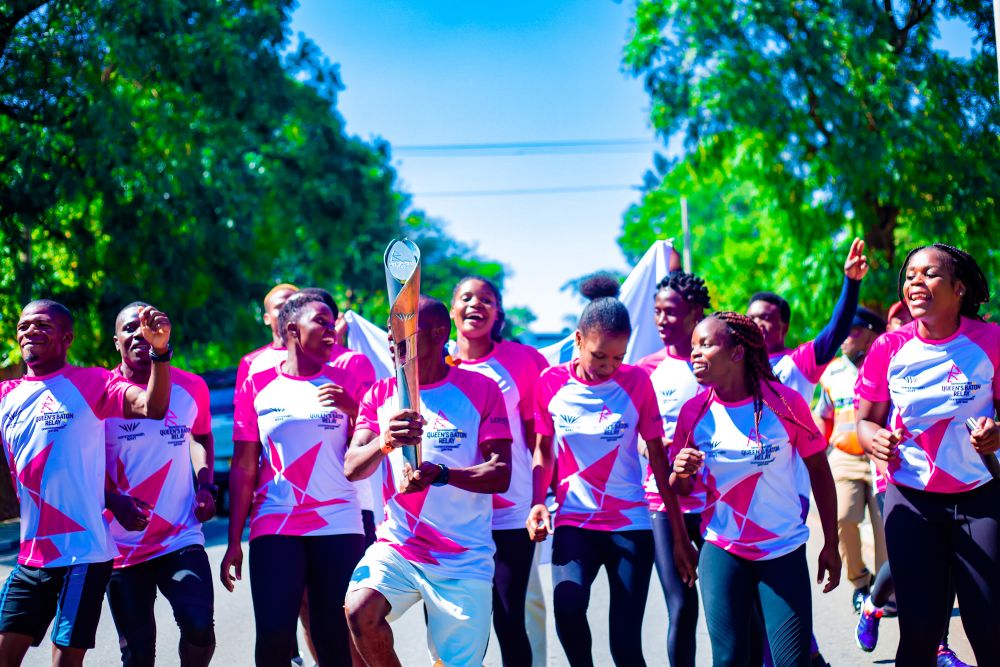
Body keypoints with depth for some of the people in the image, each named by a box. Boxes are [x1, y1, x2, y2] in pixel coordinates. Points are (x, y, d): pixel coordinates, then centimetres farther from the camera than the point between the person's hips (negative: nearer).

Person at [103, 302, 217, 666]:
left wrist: (206, 486, 6)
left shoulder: (191, 387, 3)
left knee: (199, 627, -20)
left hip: (182, 538, 0)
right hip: (122, 547, 0)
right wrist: (115, 503, -18)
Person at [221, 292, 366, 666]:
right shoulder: (258, 385, 6)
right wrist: (234, 542, 2)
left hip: (337, 527, 1)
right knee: (273, 636, -10)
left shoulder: (344, 383, 8)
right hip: (273, 528, -1)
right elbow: (243, 467, 6)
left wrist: (351, 408, -12)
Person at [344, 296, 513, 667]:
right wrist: (385, 441, -25)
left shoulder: (480, 390, -2)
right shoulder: (381, 394, 8)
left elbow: (500, 475, -8)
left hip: (463, 558, -2)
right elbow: (352, 468, -3)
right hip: (397, 545, 2)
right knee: (359, 610, -25)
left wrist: (441, 474, -25)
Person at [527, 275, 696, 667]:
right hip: (573, 521, 0)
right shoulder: (552, 382, -1)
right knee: (567, 606, -27)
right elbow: (543, 452, 10)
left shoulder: (636, 382, -3)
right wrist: (537, 503, -9)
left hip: (630, 523, 0)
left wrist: (680, 536, 3)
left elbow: (658, 458, 3)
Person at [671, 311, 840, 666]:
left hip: (784, 550, -2)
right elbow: (682, 488, 7)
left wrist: (831, 544, 3)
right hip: (723, 553, 2)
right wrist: (680, 472, -17)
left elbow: (819, 470, 1)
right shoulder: (694, 411, -2)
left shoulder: (785, 402, -9)